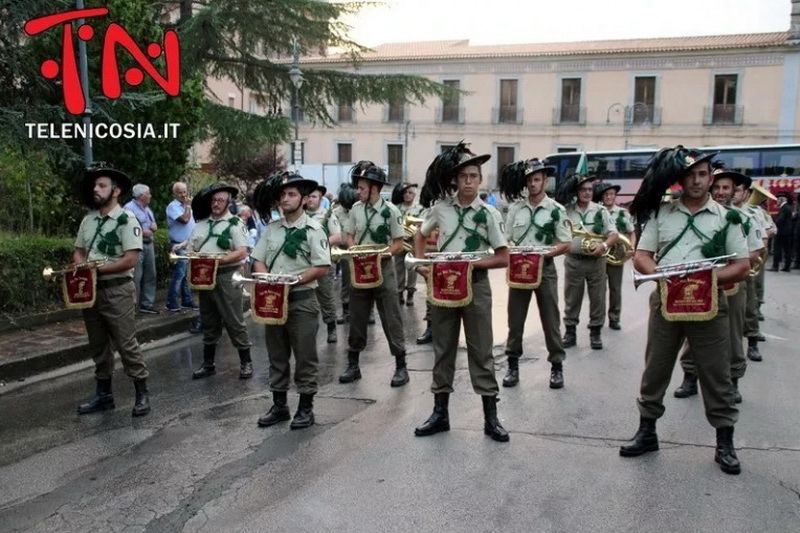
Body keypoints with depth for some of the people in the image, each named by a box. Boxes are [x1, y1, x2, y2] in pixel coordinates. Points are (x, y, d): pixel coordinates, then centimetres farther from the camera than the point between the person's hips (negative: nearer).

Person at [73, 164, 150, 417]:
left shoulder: (127, 220, -12)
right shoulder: (88, 220, 10)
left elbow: (131, 259, -19)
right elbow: (78, 251, 17)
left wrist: (97, 269, -19)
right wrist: (79, 266, -6)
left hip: (117, 291, -7)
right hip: (90, 290, 7)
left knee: (126, 344, -3)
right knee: (98, 345, 14)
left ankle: (142, 393, 9)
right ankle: (103, 394, 26)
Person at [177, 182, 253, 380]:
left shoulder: (235, 223, -6)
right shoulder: (202, 223, 13)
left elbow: (242, 253, -14)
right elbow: (190, 247, 16)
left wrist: (219, 260, -23)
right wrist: (192, 255, -6)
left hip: (226, 277, -6)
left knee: (234, 321, -2)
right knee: (208, 322, 13)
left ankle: (246, 362, 10)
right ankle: (208, 364, 23)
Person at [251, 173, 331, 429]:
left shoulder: (313, 229, -8)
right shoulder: (272, 228, 8)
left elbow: (322, 268, -13)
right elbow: (258, 261, 10)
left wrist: (293, 281, -19)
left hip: (302, 300, -5)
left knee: (305, 356, 3)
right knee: (276, 354, 13)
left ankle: (306, 408, 15)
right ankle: (279, 405, 25)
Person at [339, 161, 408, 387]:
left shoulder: (391, 211, -10)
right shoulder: (356, 208, 2)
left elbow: (398, 244, -8)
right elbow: (350, 236, 11)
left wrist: (379, 255, -21)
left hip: (383, 270, -4)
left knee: (391, 319, 0)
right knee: (357, 319, 10)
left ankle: (401, 366, 10)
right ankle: (353, 365, 22)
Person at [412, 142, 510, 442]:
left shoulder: (489, 213, -7)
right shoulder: (441, 207, 1)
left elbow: (503, 259, -7)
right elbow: (420, 235, 17)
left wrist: (471, 263, -18)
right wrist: (421, 265, 3)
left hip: (476, 285, -2)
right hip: (442, 284, 3)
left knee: (481, 352, 4)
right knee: (443, 350, 10)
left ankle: (491, 418, 14)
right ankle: (440, 413, 22)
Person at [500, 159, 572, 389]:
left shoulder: (556, 210, -4)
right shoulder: (515, 207, 3)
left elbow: (566, 244, -4)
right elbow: (506, 239, 7)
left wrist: (546, 253, -18)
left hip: (545, 268, -2)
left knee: (550, 320, 5)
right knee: (515, 319, 7)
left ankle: (557, 366, 17)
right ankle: (513, 365, 18)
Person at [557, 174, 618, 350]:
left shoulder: (600, 211, 3)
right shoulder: (567, 211, 2)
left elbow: (614, 234, -1)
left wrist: (604, 245, -18)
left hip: (596, 261, 0)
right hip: (573, 260, 0)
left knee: (598, 298, 5)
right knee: (571, 299, 7)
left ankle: (595, 333, 17)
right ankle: (570, 332, 16)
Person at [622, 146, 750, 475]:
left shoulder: (726, 217, 5)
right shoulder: (661, 214, 7)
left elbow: (742, 265, 2)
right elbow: (640, 257, 4)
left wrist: (709, 278, -14)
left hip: (709, 303, -1)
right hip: (665, 301, 1)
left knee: (716, 374, 4)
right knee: (655, 370, 8)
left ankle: (725, 443, 18)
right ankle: (647, 432, 23)